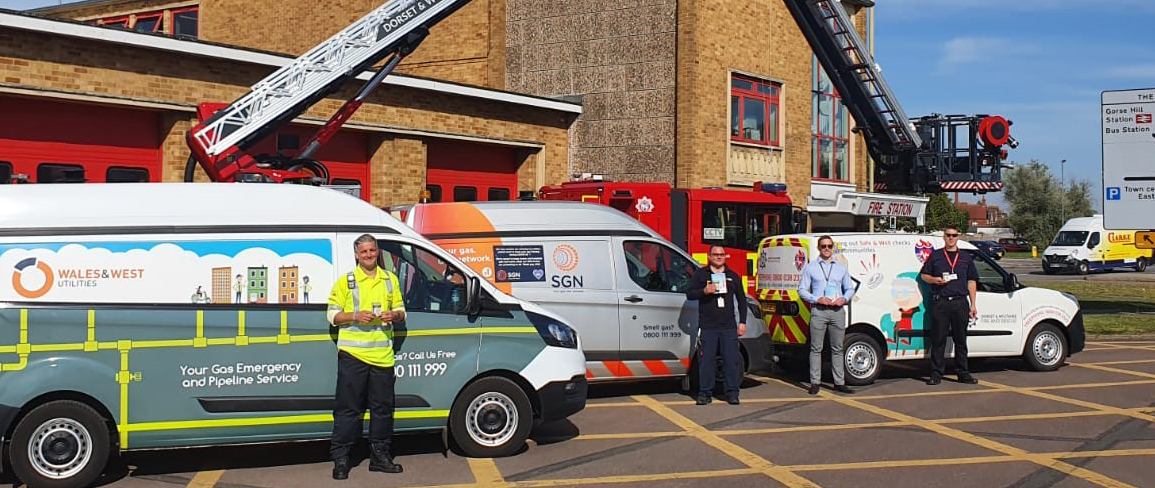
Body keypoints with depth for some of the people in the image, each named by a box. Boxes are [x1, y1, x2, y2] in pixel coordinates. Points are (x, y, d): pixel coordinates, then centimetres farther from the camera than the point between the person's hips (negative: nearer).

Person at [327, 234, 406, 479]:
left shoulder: (390, 279, 14)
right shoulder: (345, 281, 3)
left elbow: (401, 310, 19)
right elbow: (333, 315, 2)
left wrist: (394, 315, -4)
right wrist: (356, 316, -15)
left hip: (383, 355, 4)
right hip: (352, 353, -4)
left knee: (383, 406, 8)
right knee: (348, 408, -2)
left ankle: (380, 455, 19)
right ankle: (340, 459, 3)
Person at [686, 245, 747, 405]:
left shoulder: (733, 276, 15)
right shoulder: (700, 274, 8)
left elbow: (741, 299, 19)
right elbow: (689, 293, 1)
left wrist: (742, 322, 11)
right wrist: (704, 291, -18)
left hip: (728, 327, 2)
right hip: (707, 326, -2)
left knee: (732, 360, -1)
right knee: (706, 361, -2)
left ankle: (732, 393, 5)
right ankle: (705, 393, 6)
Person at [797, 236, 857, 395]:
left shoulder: (841, 268, 16)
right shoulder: (810, 268, 6)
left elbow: (850, 288, 20)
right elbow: (802, 290, 3)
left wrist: (844, 299, -2)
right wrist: (818, 299, -12)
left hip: (838, 311, 3)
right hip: (818, 310, -3)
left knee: (837, 348, 6)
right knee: (816, 348, -4)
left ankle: (839, 382, 10)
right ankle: (815, 382, -1)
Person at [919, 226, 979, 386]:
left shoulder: (966, 258, 15)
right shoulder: (935, 256, 11)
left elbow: (972, 281, 14)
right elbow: (924, 275, 14)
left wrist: (973, 305, 8)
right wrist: (934, 280, -8)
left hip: (960, 302, 2)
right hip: (940, 302, -2)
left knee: (961, 339, 6)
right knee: (938, 339, -2)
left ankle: (963, 372, 13)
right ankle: (936, 374, 2)